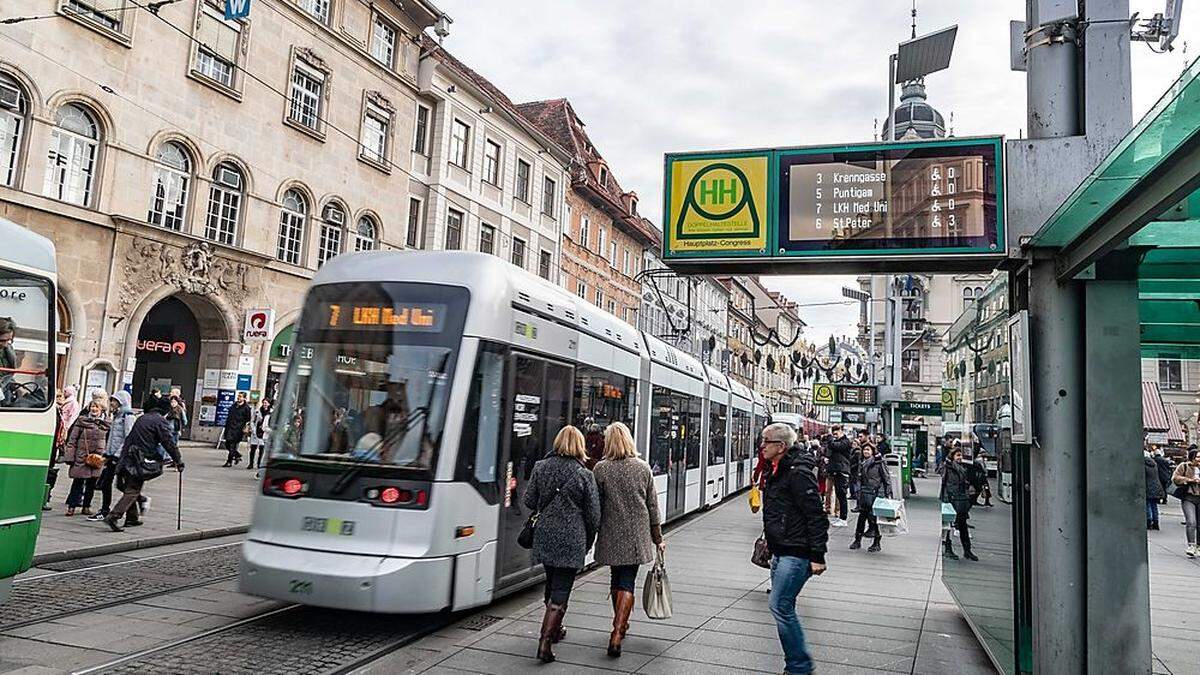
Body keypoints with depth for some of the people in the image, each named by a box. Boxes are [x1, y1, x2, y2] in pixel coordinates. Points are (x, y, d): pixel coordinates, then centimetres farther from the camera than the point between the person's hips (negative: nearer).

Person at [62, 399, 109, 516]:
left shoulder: (106, 424, 6)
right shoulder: (82, 420, 2)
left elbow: (108, 442, 13)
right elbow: (72, 439, 1)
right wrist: (69, 457, -4)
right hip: (81, 457, -2)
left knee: (91, 484, 9)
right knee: (78, 482, -1)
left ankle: (86, 506, 19)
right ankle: (72, 506, 7)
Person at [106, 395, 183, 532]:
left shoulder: (141, 418, 17)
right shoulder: (160, 421, -5)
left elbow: (129, 439, 20)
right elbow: (168, 443, -10)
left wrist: (122, 458, 24)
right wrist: (178, 461, -3)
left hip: (127, 459, 8)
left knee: (130, 490, 18)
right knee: (132, 491, -6)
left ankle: (132, 518, 27)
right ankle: (113, 517, -17)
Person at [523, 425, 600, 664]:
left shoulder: (541, 467, 0)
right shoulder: (585, 475, -8)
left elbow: (528, 502, 3)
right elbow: (593, 516, -5)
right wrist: (588, 542, 10)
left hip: (545, 537, 4)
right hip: (571, 541, -4)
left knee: (552, 583, 22)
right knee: (561, 591, 0)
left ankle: (554, 629, 38)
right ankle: (545, 642, -9)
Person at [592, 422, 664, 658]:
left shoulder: (601, 469, -7)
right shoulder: (643, 467, -1)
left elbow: (595, 506, -3)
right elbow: (652, 505, 3)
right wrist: (657, 537, 12)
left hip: (611, 536, 0)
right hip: (637, 536, 0)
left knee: (616, 580, 18)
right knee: (627, 583, 0)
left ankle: (621, 625, 31)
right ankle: (617, 633, -12)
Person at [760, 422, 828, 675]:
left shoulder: (798, 473, -18)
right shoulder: (776, 470, 13)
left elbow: (816, 516, -20)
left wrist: (817, 555, -21)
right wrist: (770, 538, 26)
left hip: (796, 554, -10)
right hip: (780, 551, 10)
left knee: (780, 606, -10)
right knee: (782, 607, 13)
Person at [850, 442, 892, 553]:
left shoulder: (879, 463, -4)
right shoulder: (862, 464, 14)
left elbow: (887, 478, -4)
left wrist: (888, 494, -8)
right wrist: (858, 493, 17)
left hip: (876, 494, -5)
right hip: (864, 494, 5)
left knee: (874, 518, -3)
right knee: (862, 516, 6)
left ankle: (876, 543, 7)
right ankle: (857, 540, 15)